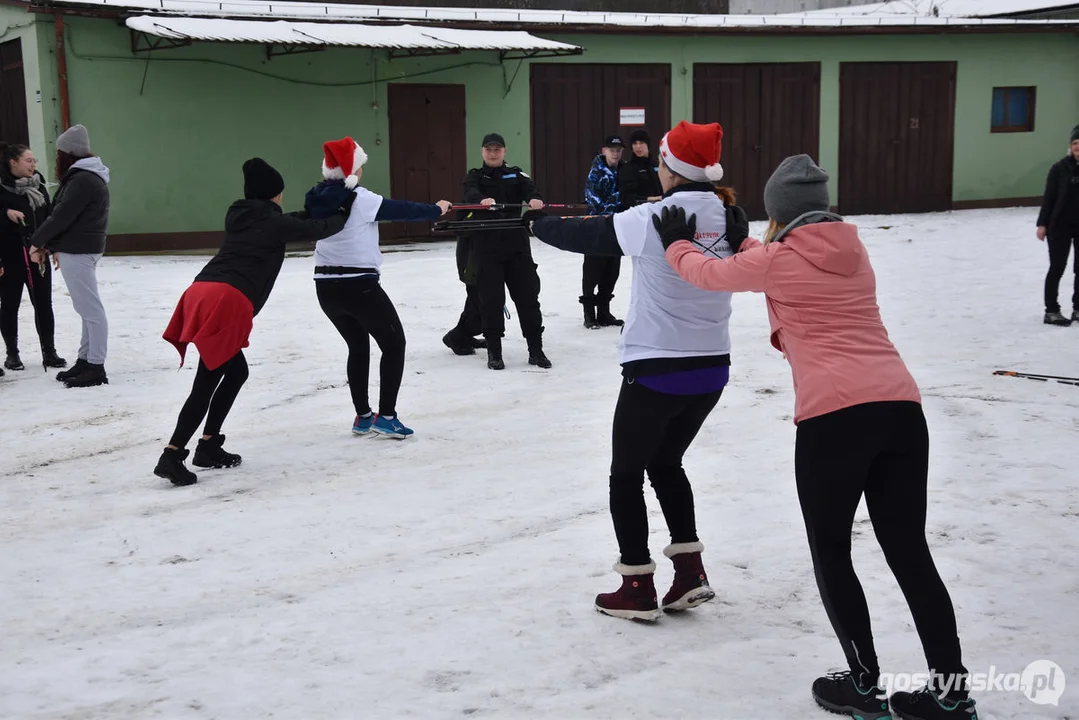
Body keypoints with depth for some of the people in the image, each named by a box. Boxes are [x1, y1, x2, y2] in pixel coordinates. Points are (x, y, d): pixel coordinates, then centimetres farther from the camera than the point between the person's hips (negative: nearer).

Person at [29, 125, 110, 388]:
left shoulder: (83, 180, -17)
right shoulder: (85, 177, 16)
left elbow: (62, 216, -19)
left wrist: (37, 242, -7)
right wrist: (55, 246, 14)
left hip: (78, 252, -11)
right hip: (79, 249, 11)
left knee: (90, 309, -8)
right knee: (87, 308, 14)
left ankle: (96, 368, -6)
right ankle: (85, 360, 22)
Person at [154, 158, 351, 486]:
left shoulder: (240, 216, 25)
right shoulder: (273, 222, 6)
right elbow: (317, 229, 17)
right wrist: (342, 215, 36)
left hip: (203, 293, 8)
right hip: (226, 301, -8)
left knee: (236, 372, 22)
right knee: (206, 383, -7)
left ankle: (208, 446, 24)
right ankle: (171, 456, -13)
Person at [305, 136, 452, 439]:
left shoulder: (317, 199, 3)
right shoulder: (361, 199, -13)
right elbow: (402, 210, -5)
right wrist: (436, 209, 12)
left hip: (326, 287, 7)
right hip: (359, 286, -6)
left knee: (358, 346, 23)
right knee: (394, 344, 9)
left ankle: (363, 416, 24)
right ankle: (386, 416, 4)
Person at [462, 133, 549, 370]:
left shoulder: (515, 174, 12)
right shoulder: (475, 176, 7)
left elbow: (529, 188, -8)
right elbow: (471, 193, -15)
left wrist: (534, 199, -32)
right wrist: (482, 200, -39)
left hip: (516, 243, 2)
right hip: (486, 246, -2)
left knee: (527, 294, 1)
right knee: (491, 298, -3)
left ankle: (536, 349, 10)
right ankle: (494, 351, 8)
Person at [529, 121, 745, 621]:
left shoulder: (650, 220, -14)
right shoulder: (730, 221, 0)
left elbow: (583, 236, 0)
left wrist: (538, 223, 18)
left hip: (656, 370, -6)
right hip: (711, 368, 6)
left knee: (626, 474, 13)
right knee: (666, 464, 25)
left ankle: (638, 590, 16)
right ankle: (690, 575, 20)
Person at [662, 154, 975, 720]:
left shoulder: (777, 259, 2)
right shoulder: (854, 251, 18)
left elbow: (708, 274, 19)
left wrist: (677, 244, 38)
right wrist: (751, 245, 46)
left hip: (833, 415, -5)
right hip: (900, 406, 6)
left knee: (830, 552, 13)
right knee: (909, 551, 12)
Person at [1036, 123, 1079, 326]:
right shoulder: (1060, 168, -8)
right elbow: (1049, 197, -6)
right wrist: (1043, 223, -8)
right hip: (1060, 226, -3)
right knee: (1057, 268, 2)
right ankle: (1051, 311, 8)